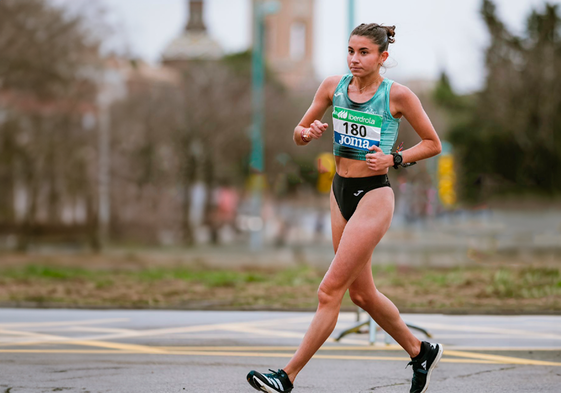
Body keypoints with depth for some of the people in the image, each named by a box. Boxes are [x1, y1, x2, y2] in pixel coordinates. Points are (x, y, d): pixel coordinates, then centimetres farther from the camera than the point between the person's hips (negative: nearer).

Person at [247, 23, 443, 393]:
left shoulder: (398, 95, -10)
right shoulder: (334, 85, 3)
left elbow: (433, 143, 0)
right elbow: (299, 133, 11)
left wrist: (394, 159, -14)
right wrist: (308, 133, -12)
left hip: (374, 196, -7)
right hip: (341, 192, 7)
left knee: (330, 290, -10)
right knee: (362, 293, 15)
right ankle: (421, 351, 34)